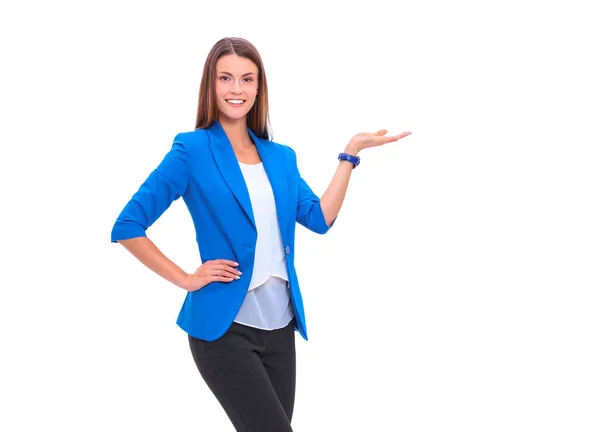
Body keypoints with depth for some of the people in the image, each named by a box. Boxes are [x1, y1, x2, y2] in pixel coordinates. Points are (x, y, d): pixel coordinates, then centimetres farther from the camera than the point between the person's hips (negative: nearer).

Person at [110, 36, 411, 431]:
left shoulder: (281, 157, 11)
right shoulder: (192, 150, -6)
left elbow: (320, 218, 0)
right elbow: (127, 227, -8)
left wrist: (351, 153, 0)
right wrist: (187, 279, -9)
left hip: (280, 325, 6)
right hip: (224, 327, -6)